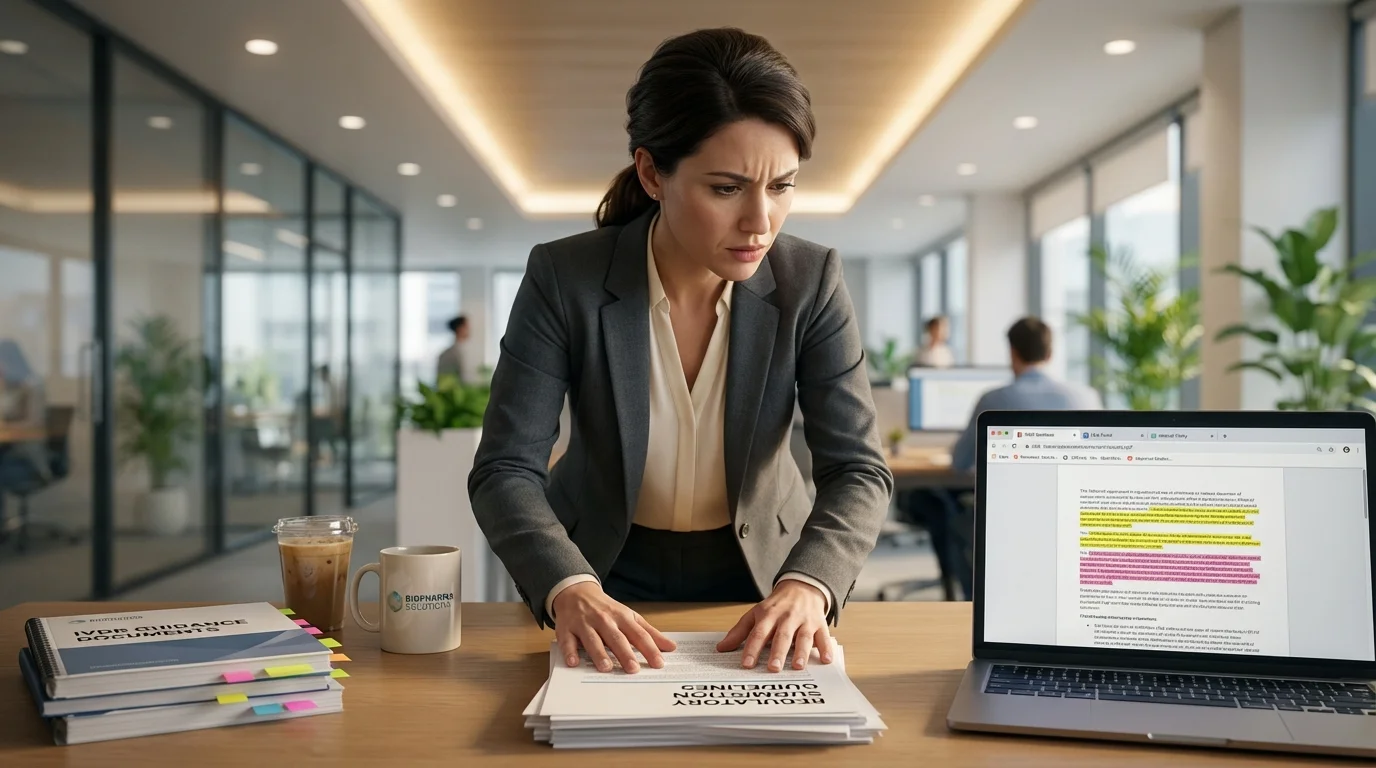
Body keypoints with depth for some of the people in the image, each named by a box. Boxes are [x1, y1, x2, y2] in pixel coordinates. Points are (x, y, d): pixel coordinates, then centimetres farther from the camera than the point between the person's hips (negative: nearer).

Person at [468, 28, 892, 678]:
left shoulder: (811, 282, -14)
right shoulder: (563, 279, -17)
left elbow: (857, 470, -15)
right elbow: (505, 471, -19)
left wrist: (806, 584, -34)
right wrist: (569, 588, -37)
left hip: (757, 569, 1)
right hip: (605, 570, 0)